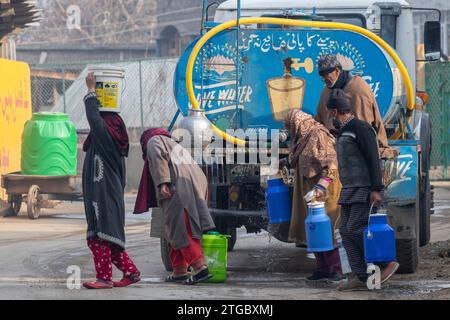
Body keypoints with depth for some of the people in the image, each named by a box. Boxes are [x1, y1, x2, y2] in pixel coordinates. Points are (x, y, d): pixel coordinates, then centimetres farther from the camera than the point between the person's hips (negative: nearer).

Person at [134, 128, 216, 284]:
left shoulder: (154, 141, 15)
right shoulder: (175, 145, 38)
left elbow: (158, 158, -6)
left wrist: (162, 183, -17)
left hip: (179, 185, -8)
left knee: (180, 229, -12)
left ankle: (200, 267, -24)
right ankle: (179, 271, 9)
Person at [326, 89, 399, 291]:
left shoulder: (360, 128, -11)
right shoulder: (342, 132, 18)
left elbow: (373, 160, -16)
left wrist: (376, 189, -21)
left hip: (364, 190, -9)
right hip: (349, 191, 9)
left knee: (355, 229, -16)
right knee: (346, 231, 1)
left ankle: (388, 263, -5)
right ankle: (360, 278, 0)